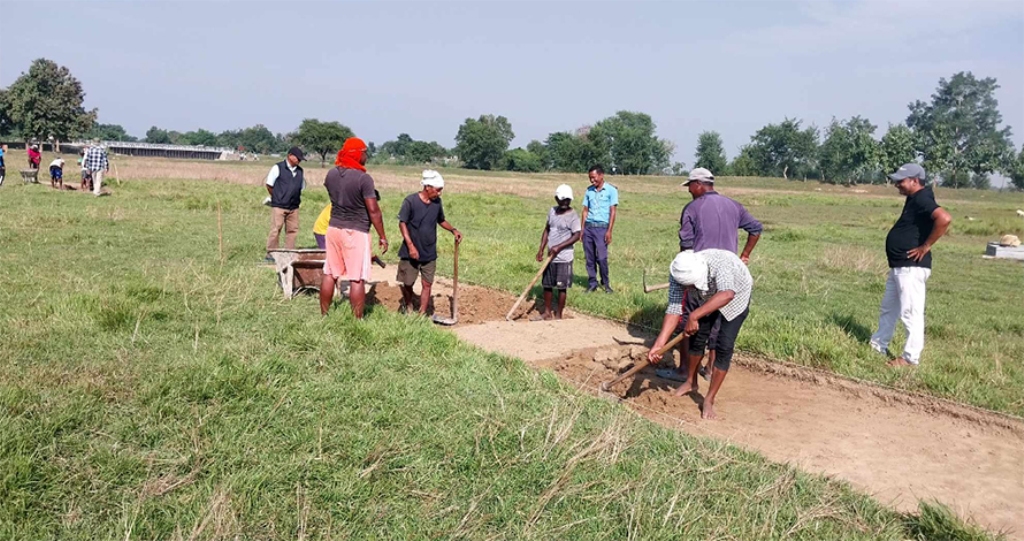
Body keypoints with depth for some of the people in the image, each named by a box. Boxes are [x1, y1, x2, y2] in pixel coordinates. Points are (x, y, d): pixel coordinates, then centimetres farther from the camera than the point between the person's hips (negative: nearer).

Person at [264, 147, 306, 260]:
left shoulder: (300, 171, 11)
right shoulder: (278, 168, -4)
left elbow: (301, 187, 22)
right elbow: (269, 185, 0)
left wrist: (297, 198, 14)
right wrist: (277, 197, 4)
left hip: (294, 207, 6)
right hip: (279, 206, -5)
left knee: (292, 230, 6)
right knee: (275, 230, -4)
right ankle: (270, 254, 3)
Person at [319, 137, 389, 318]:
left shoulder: (331, 174, 4)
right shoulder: (364, 178, -16)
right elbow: (373, 210, -16)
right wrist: (382, 237, -9)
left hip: (334, 228, 7)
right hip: (356, 231, -6)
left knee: (330, 274, 13)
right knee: (357, 279, -1)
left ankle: (324, 315, 22)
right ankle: (357, 320, 4)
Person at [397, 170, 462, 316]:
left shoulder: (437, 202, -1)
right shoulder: (410, 201, -15)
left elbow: (441, 220, 16)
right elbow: (402, 223, -12)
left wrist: (453, 230, -3)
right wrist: (410, 245, -19)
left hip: (429, 253, 4)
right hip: (411, 252, -4)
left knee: (427, 284, 4)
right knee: (406, 283, 9)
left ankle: (422, 315, 13)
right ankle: (408, 307, 35)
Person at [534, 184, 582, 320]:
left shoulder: (572, 216, -12)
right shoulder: (552, 211, 7)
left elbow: (576, 236, -17)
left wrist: (559, 247, -21)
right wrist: (541, 249, 8)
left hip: (564, 258, -6)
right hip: (551, 256, 6)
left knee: (561, 287, 2)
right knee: (547, 284, 12)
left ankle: (558, 315, 12)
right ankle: (547, 312, 25)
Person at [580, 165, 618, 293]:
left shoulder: (611, 190, -1)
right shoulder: (589, 191, 12)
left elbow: (612, 212, -4)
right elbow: (585, 211, 14)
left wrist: (609, 231, -10)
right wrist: (581, 229, 8)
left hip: (601, 228, -4)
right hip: (588, 227, 4)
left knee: (601, 258, -9)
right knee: (589, 258, 6)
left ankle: (606, 283, 9)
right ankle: (592, 284, 14)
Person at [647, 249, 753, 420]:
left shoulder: (719, 263, -46)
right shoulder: (678, 274, -31)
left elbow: (727, 294, -61)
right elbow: (674, 310, -31)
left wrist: (693, 316, -64)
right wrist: (659, 344, -40)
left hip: (737, 296, -4)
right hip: (708, 298, 4)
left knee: (724, 346, -10)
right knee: (697, 337, 8)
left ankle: (710, 400, 2)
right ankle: (691, 382, 33)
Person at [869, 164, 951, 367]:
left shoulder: (922, 200, -18)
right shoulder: (914, 199, 13)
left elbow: (944, 219, -33)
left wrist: (926, 247, -25)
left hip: (911, 267, -11)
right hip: (899, 266, 11)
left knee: (911, 313, -5)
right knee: (888, 309, 20)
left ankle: (911, 358, 2)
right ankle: (878, 346, 31)